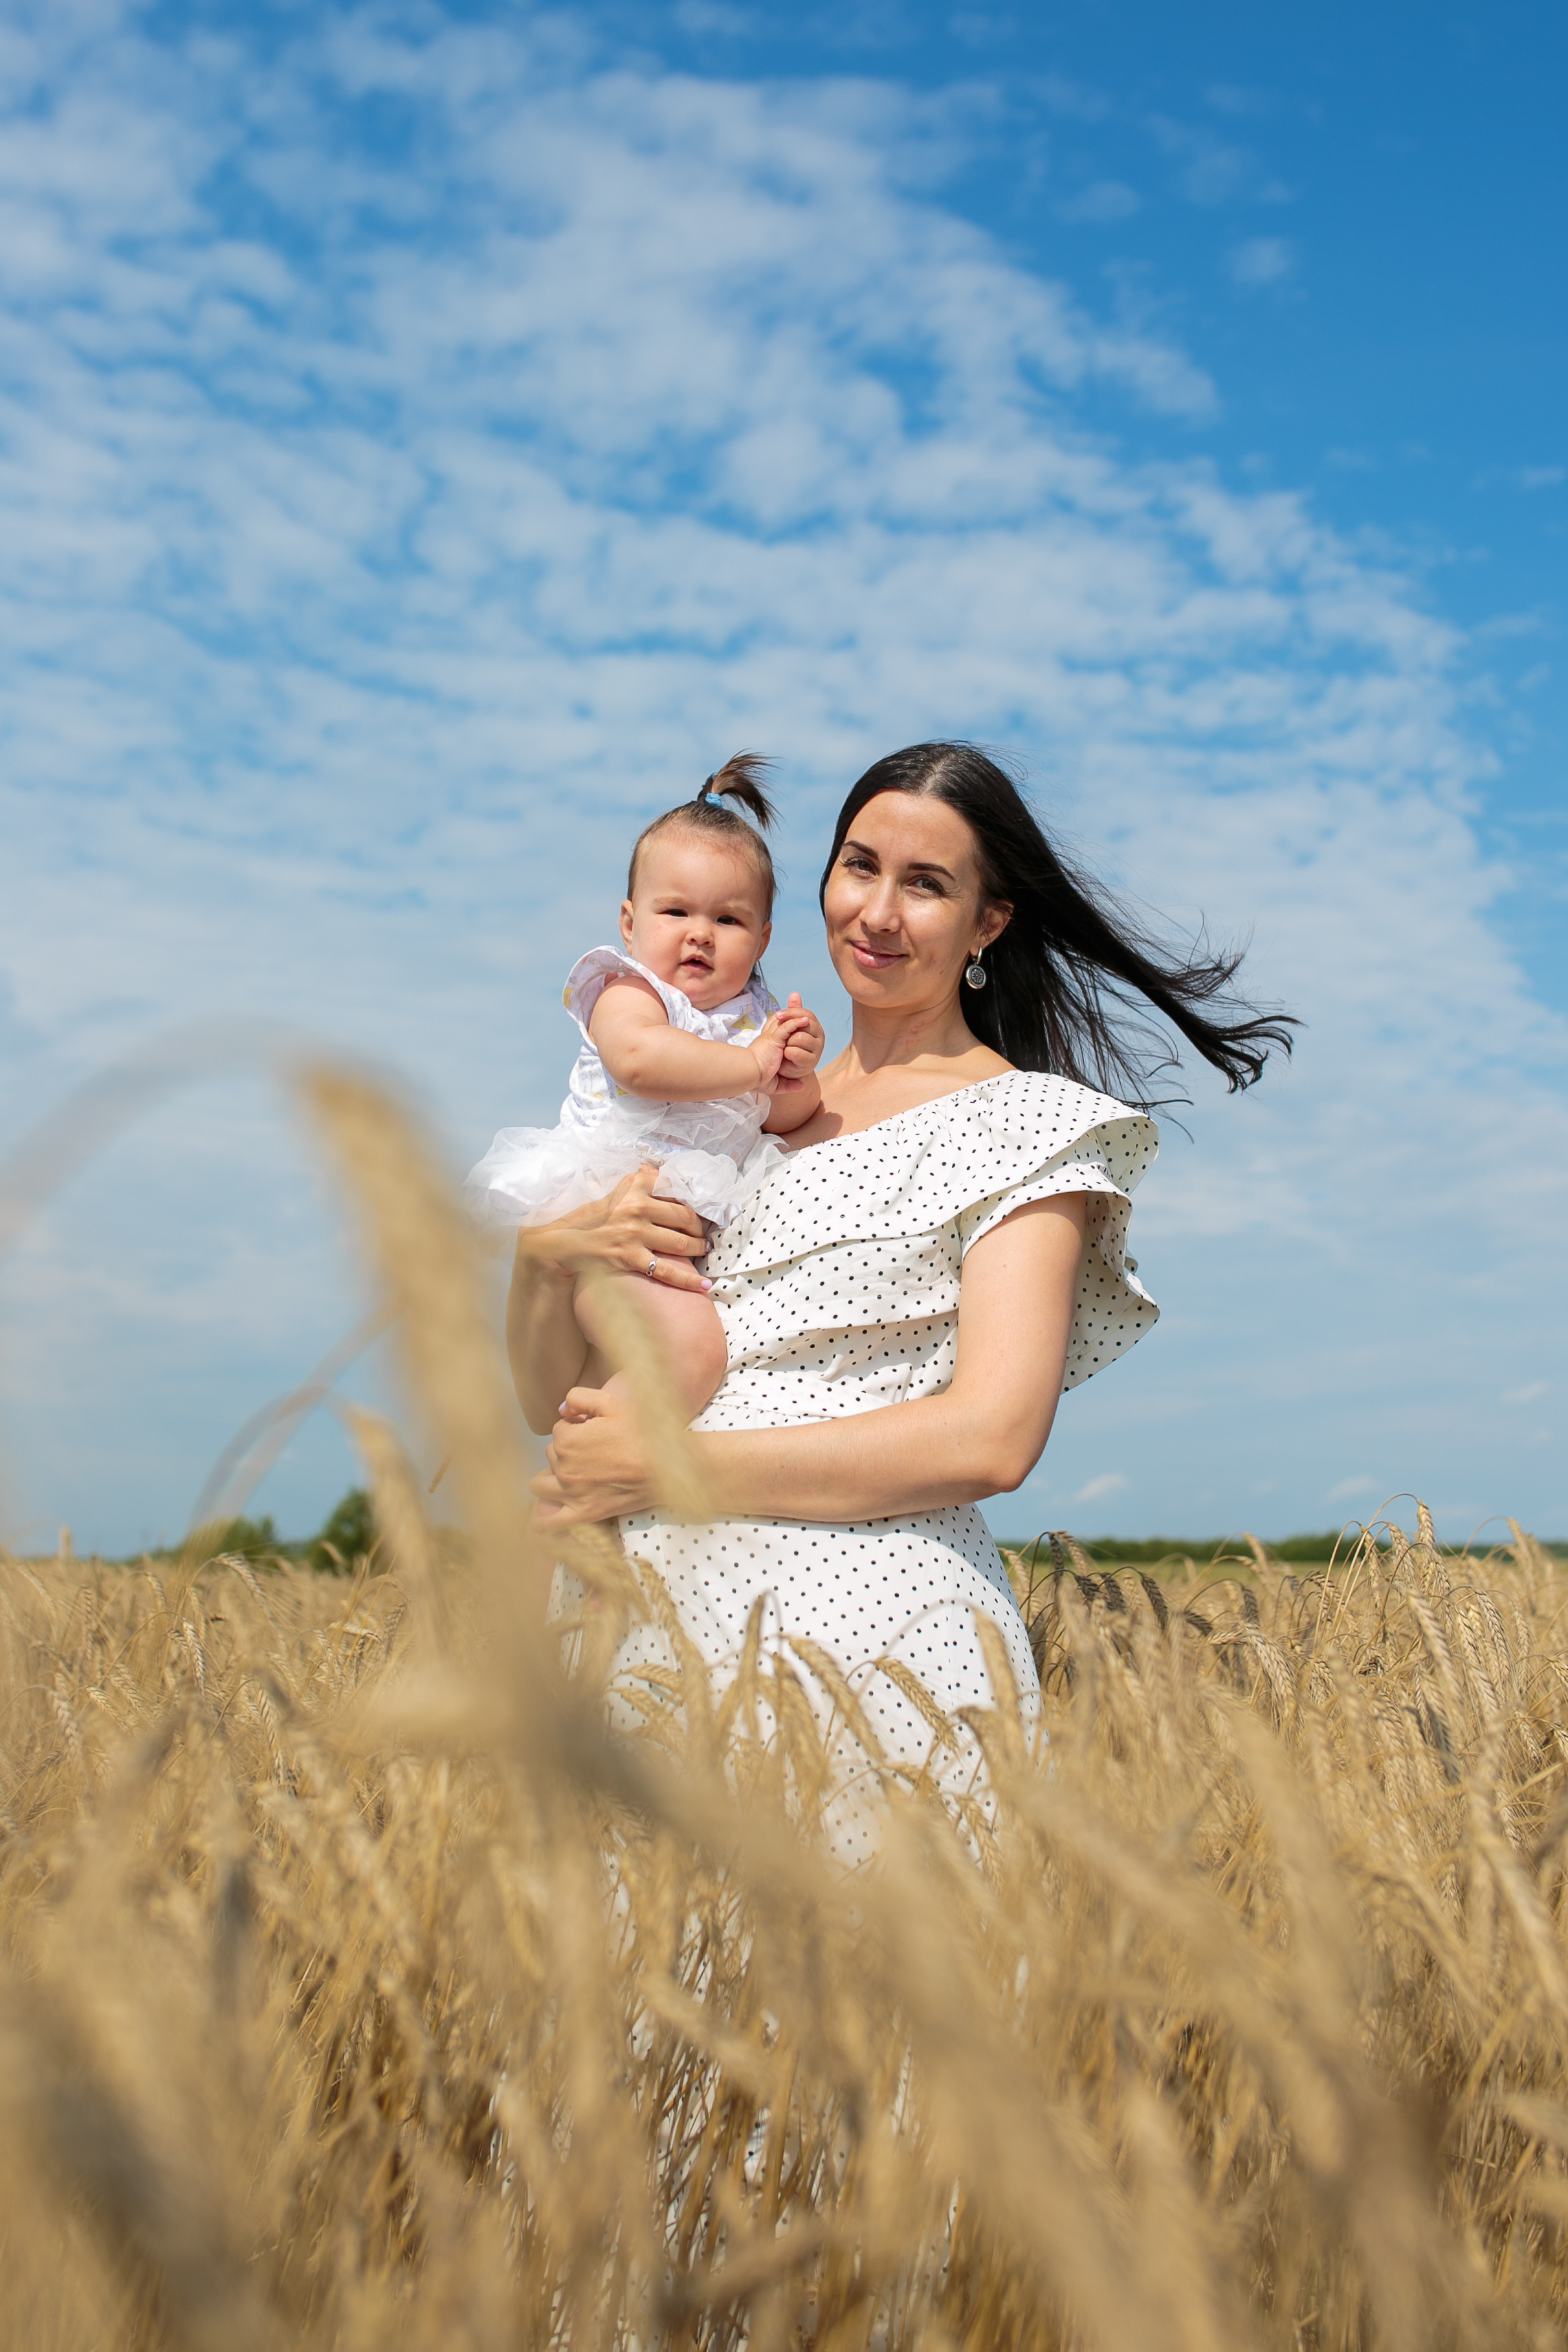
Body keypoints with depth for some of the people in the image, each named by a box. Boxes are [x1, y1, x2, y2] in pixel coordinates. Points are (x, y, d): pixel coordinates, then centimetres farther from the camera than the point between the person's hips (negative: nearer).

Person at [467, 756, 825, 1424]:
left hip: (689, 1223, 8)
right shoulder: (627, 992, -5)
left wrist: (796, 1075, -7)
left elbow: (787, 1120, 16)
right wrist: (751, 1066, -20)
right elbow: (638, 1057, -28)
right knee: (687, 1345, -24)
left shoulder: (755, 1014, 15)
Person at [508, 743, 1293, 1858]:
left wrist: (668, 1465, -14)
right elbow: (549, 1395, 14)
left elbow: (990, 1440, -15)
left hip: (869, 1638, -5)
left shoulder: (1022, 1126, -1)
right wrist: (551, 1253, -7)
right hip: (665, 1622, 5)